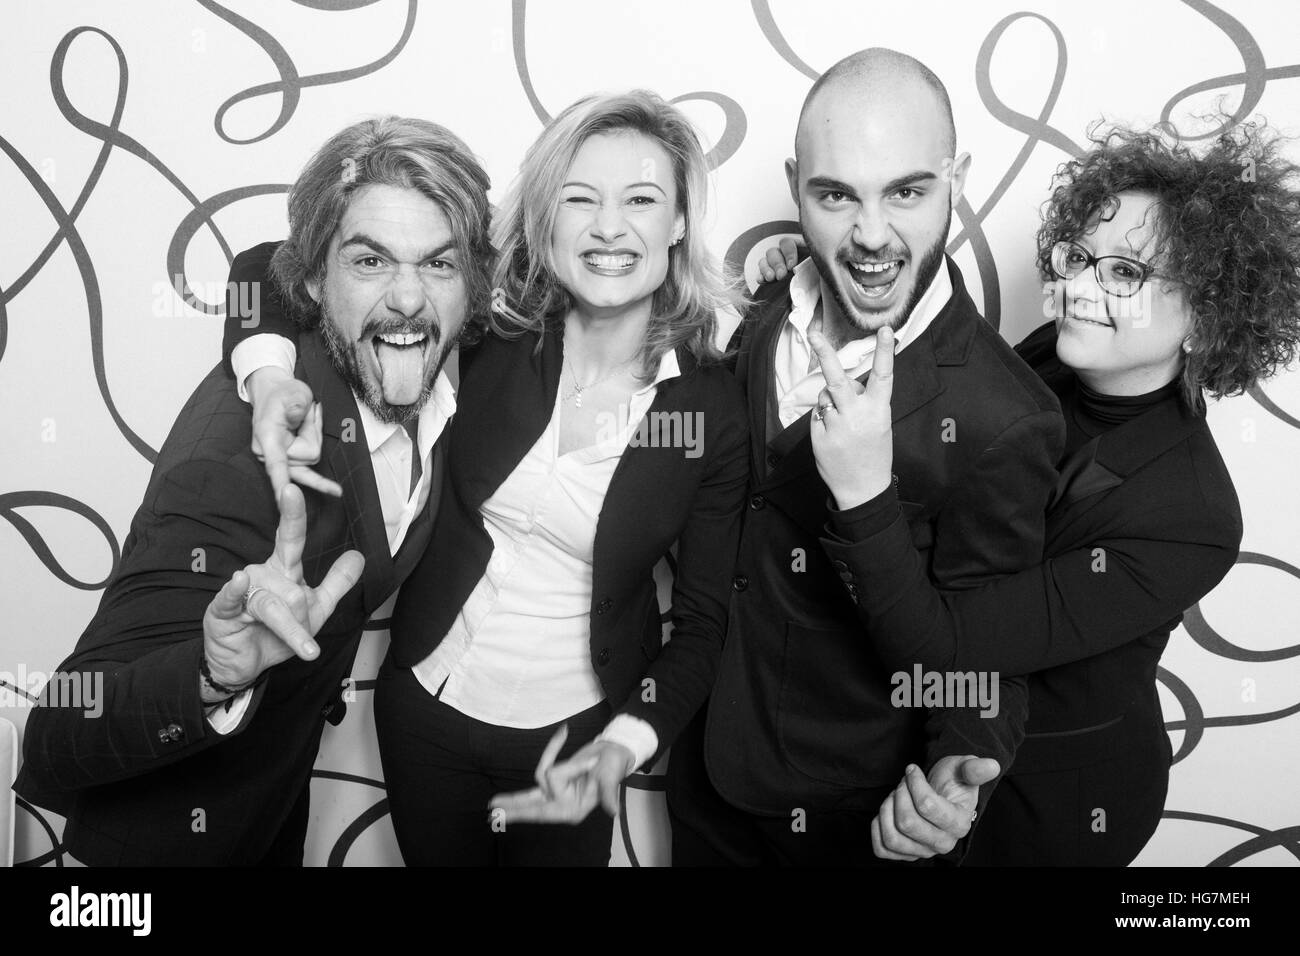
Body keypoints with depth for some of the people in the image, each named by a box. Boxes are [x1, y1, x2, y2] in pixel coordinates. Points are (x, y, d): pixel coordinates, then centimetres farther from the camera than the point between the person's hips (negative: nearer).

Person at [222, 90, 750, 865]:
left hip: (579, 731, -1)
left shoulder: (715, 407, -14)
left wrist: (629, 741, -21)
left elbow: (705, 617, -8)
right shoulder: (490, 336, -12)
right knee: (437, 854, 24)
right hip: (426, 702, 2)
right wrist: (268, 369, -25)